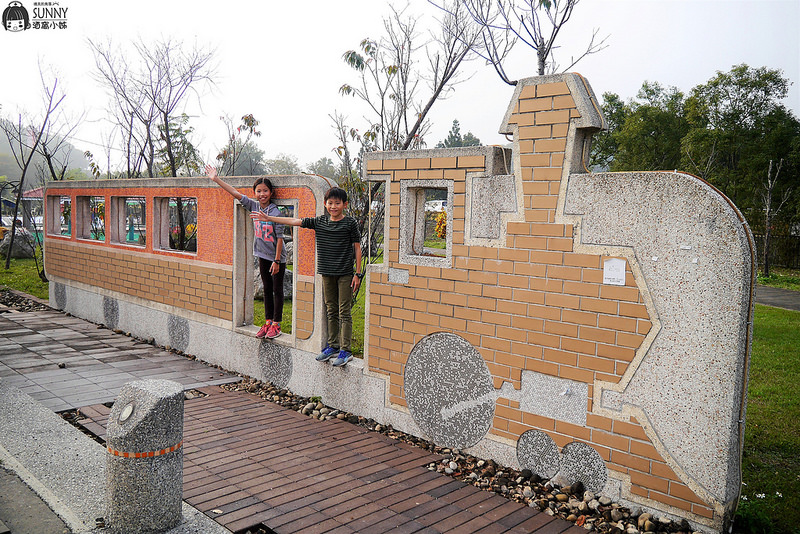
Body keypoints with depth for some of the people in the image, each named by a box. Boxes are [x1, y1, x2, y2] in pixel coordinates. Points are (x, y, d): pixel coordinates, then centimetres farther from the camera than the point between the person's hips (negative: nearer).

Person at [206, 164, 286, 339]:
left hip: (277, 258, -6)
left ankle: (276, 324, 9)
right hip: (263, 256, 6)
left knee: (277, 290, 2)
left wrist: (276, 261, -16)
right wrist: (216, 179, 1)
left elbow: (280, 238, -15)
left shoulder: (275, 212, -16)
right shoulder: (253, 206, 1)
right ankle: (268, 322, 22)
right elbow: (235, 193, 3)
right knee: (267, 289, 13)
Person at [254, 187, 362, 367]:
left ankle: (345, 350, 3)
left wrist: (358, 273, -6)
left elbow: (357, 248, -3)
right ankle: (333, 345, 24)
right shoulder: (319, 221, 6)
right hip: (327, 272, 5)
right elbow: (295, 221, 8)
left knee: (344, 312, -2)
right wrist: (268, 218, 6)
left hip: (345, 273, -5)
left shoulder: (350, 223, -5)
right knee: (331, 311, 13)